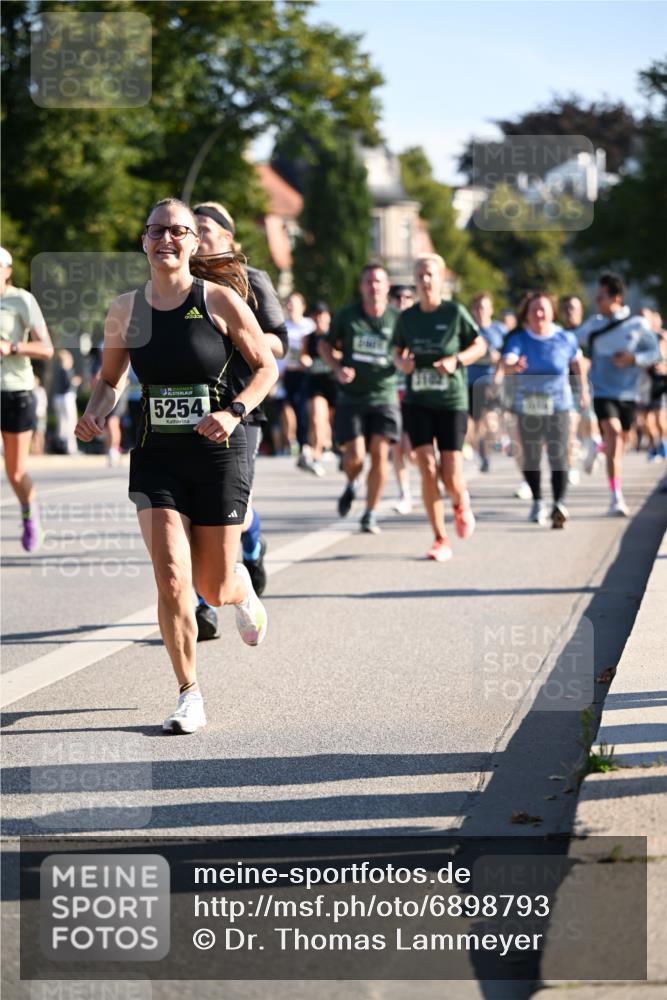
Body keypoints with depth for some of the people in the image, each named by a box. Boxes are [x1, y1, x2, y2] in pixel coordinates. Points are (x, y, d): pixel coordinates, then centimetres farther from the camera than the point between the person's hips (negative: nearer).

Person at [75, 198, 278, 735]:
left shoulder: (219, 300, -7)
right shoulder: (126, 310, 2)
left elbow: (267, 366, 0)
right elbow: (110, 377, 15)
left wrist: (233, 413, -16)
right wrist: (97, 412, -6)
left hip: (218, 454, -2)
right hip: (156, 456, 2)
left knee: (214, 586, 6)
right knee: (171, 578, -11)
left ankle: (244, 595, 46)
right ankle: (189, 695, 2)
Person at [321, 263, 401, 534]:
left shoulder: (397, 319, -1)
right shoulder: (347, 316, -1)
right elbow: (326, 344, 12)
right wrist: (337, 369, -6)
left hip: (384, 396, 0)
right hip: (351, 397, 0)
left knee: (379, 454, -7)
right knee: (355, 456, -9)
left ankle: (370, 514, 7)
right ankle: (350, 487, 26)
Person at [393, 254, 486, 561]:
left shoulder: (455, 312, -4)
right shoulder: (407, 317, 4)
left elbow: (480, 346, 4)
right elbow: (398, 351, 17)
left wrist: (456, 360, -13)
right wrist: (401, 363, -6)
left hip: (452, 401, -2)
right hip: (418, 401, 2)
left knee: (451, 476, -7)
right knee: (428, 470, -10)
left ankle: (461, 503, 31)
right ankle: (441, 540, 0)